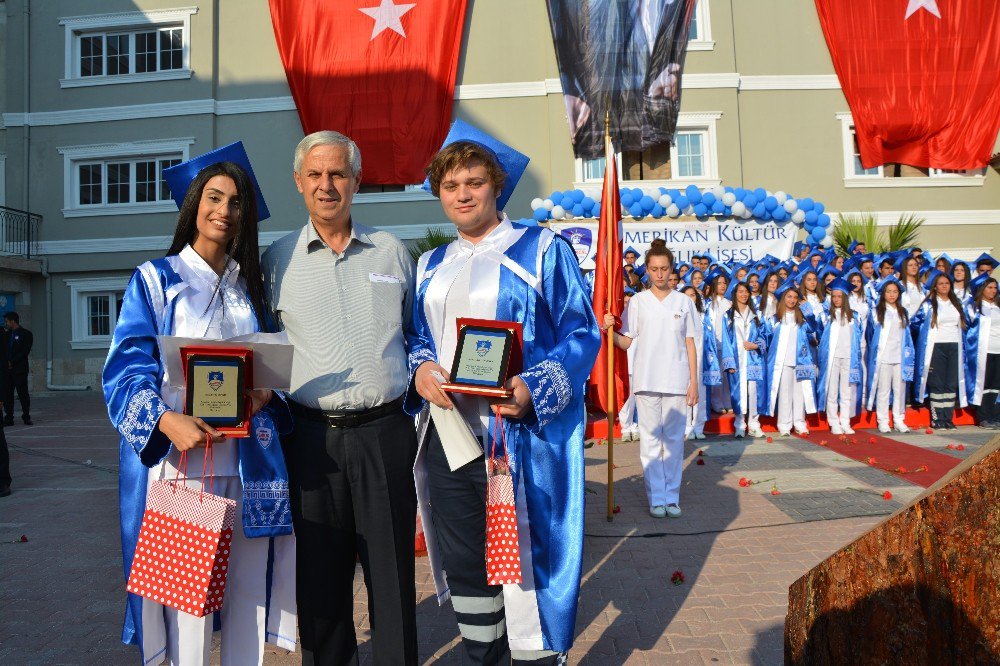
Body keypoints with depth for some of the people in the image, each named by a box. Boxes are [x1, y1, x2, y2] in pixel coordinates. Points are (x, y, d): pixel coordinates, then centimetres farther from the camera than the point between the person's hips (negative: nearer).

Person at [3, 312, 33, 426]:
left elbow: (25, 351, -11)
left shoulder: (26, 334, -3)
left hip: (20, 369, -6)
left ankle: (26, 417, 6)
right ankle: (9, 418, 9)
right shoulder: (7, 334, 17)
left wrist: (12, 362, -16)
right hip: (7, 369, 6)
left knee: (23, 393, -2)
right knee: (7, 394, 4)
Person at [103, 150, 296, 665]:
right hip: (179, 457, -3)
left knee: (248, 592, 6)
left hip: (248, 462, 3)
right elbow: (125, 370, -5)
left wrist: (267, 392, -6)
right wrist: (167, 421, -24)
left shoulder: (251, 288, 15)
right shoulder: (155, 280, 4)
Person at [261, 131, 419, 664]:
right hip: (312, 436, 0)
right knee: (320, 578, 11)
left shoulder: (392, 251, 8)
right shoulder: (277, 260, 6)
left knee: (393, 576, 7)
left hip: (385, 432, 0)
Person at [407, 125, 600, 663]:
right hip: (448, 436, 5)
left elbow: (581, 333, -5)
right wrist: (420, 369, -7)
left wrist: (534, 388, -21)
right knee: (464, 571, 13)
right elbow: (416, 339, 17)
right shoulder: (431, 266, 17)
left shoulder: (542, 250, 1)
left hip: (522, 438, -5)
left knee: (526, 568, 0)